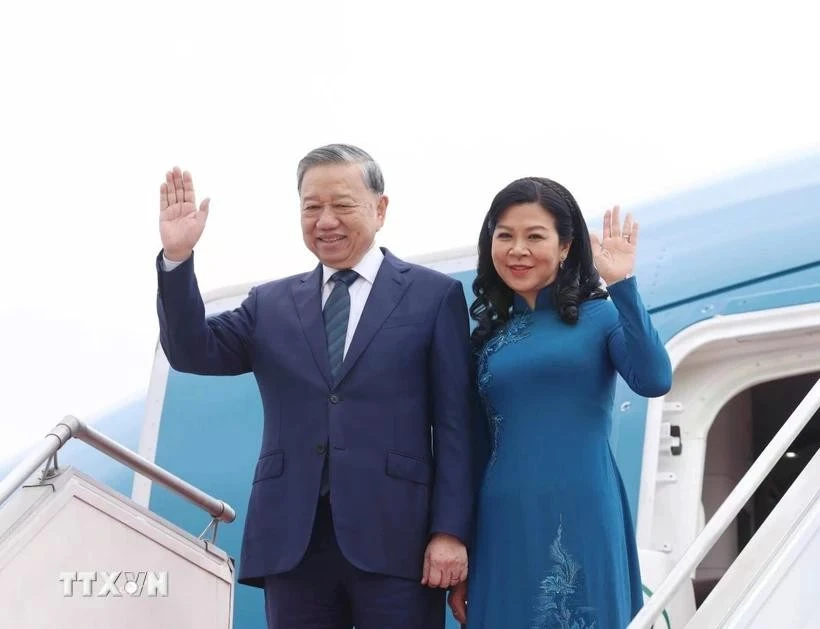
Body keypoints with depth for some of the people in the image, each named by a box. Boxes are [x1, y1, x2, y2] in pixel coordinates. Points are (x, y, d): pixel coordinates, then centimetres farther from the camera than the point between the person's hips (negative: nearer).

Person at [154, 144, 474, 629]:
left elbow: (455, 425, 2)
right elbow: (194, 353, 4)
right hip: (292, 540, 3)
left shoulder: (434, 295, 7)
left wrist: (451, 531, -7)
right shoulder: (271, 303, 17)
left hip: (395, 537, -3)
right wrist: (177, 259, -9)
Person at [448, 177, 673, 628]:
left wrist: (623, 285, -18)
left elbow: (654, 381, -15)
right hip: (503, 526, 3)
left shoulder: (600, 315, 3)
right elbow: (475, 447, 13)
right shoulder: (488, 335, 12)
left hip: (582, 522, -3)